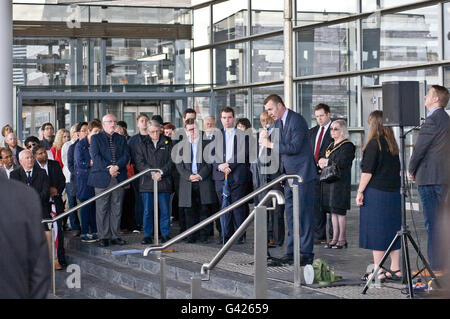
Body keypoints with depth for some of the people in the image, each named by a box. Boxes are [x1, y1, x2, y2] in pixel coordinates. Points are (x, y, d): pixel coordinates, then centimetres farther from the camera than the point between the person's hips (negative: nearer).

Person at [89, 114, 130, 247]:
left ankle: (115, 236, 9)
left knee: (117, 208, 4)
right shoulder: (95, 138, 7)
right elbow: (95, 156, -5)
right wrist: (108, 169, -14)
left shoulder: (121, 139, 16)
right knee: (102, 209, -2)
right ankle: (103, 237, 3)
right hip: (102, 177, -3)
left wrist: (116, 166, -13)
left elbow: (126, 156, 5)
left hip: (119, 177, 3)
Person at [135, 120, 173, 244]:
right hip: (147, 182, 0)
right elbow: (140, 163, 2)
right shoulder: (142, 145, 11)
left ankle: (165, 234, 9)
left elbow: (171, 161, 2)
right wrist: (152, 174, -12)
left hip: (164, 182, 0)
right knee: (147, 211, 1)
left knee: (165, 210, 1)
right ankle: (147, 235, 7)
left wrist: (161, 172, -11)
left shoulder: (167, 144, 9)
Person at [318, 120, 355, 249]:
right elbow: (323, 161, 21)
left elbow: (342, 163, -18)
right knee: (333, 211, 9)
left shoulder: (347, 145, -8)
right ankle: (335, 238, 13)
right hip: (329, 181, 8)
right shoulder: (331, 145, 18)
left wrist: (327, 162, -7)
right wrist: (322, 163, -3)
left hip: (341, 182, -8)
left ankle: (342, 239, 1)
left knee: (339, 211, -6)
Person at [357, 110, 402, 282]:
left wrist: (360, 191, -8)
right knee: (392, 229, 11)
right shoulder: (393, 145, 9)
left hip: (375, 192, -7)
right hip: (394, 192, 7)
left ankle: (378, 271, -2)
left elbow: (367, 171, -13)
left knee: (376, 231, -3)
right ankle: (395, 268, 15)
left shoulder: (374, 144, -12)